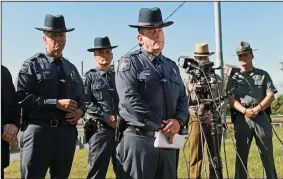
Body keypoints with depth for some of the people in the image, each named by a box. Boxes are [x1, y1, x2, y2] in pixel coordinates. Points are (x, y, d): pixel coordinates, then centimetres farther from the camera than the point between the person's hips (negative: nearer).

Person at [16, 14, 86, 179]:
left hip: (68, 132, 6)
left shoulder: (71, 68, 18)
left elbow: (81, 97, 21)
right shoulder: (33, 64, 0)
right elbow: (22, 96, -11)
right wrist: (56, 103, -17)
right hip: (39, 131, -5)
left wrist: (80, 111, -3)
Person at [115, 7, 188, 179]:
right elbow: (130, 99, -16)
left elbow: (183, 99, 14)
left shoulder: (172, 66, 16)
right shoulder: (130, 62, -4)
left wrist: (178, 121, -8)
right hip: (139, 140, -6)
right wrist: (161, 126, -13)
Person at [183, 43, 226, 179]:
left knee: (215, 155, 8)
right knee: (196, 155, -1)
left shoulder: (216, 78, 11)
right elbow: (183, 100, 0)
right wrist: (195, 114, -10)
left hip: (214, 120, 2)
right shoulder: (188, 78, 5)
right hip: (196, 120, -2)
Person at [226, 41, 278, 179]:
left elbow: (270, 96, 2)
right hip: (241, 118, 0)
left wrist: (257, 109, -12)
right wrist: (245, 111, -16)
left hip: (261, 117, 0)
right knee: (241, 154, 3)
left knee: (267, 154, 3)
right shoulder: (234, 78, 10)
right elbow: (231, 99, 0)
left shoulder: (263, 74, 12)